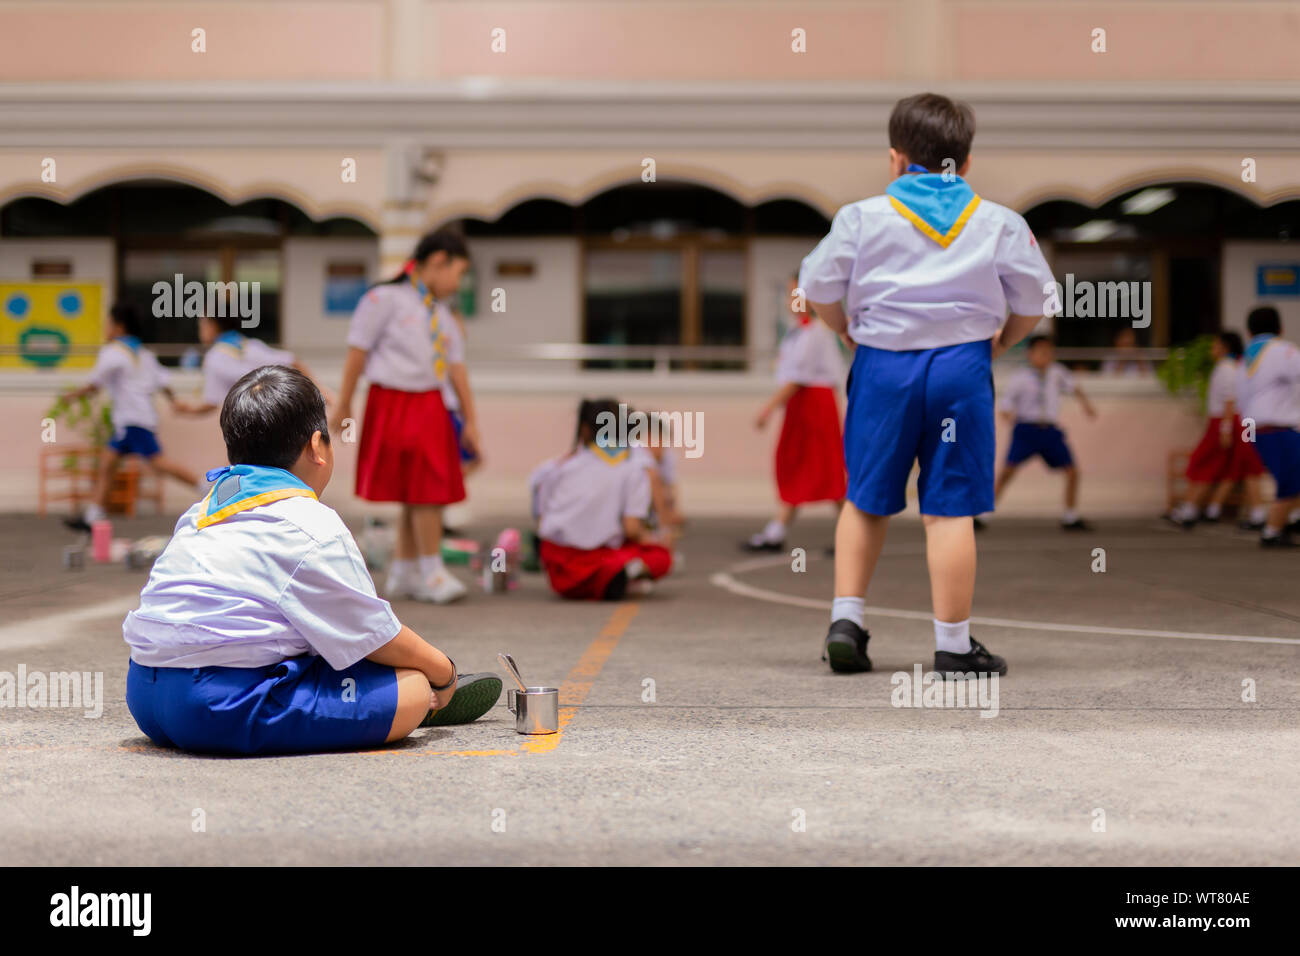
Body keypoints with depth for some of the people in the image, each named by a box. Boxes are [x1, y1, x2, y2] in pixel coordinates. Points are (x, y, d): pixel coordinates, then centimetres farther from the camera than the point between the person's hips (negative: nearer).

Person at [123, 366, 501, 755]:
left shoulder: (203, 509, 19)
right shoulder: (314, 528, -8)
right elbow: (378, 638, -2)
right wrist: (444, 671, 18)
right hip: (229, 710, -10)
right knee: (412, 689, -8)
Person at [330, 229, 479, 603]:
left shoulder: (439, 313, 15)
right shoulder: (386, 298, -6)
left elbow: (456, 367, 15)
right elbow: (358, 352, -5)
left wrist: (470, 420, 13)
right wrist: (344, 407, -5)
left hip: (430, 407, 7)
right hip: (393, 404, -7)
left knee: (424, 493, 8)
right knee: (424, 491, -8)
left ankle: (403, 573, 18)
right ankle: (431, 572, 1)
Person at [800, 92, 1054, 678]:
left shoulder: (863, 216, 1)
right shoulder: (1000, 223, 5)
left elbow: (818, 289, 4)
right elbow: (1032, 302, 10)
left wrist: (848, 330, 23)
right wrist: (1001, 342, 29)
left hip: (883, 365, 1)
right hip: (962, 367, 0)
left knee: (866, 501, 16)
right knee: (951, 509, 1)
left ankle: (846, 618, 13)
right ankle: (953, 646, 5)